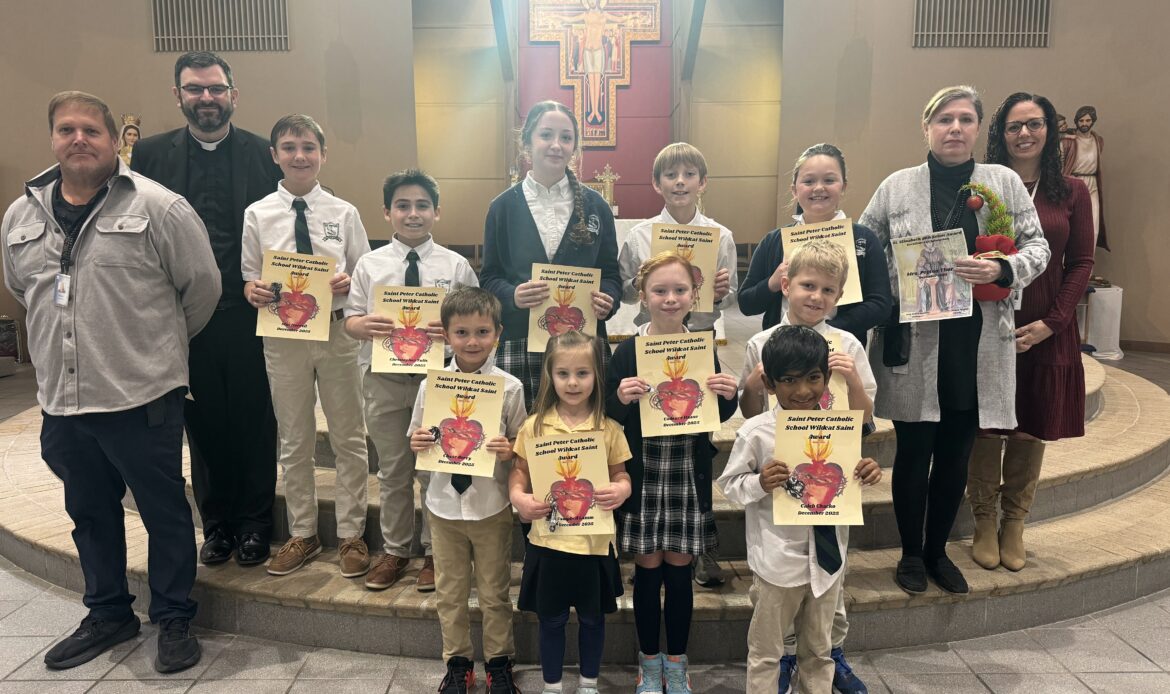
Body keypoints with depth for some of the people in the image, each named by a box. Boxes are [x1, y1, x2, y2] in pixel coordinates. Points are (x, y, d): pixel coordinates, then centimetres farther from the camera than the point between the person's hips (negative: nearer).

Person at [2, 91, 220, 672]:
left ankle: (174, 619, 25)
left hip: (142, 398, -5)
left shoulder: (158, 207, -9)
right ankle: (108, 614, 38)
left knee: (164, 512, 7)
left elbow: (202, 286, -3)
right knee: (90, 513, 19)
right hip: (61, 401, 6)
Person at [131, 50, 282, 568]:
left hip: (249, 313, -1)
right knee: (203, 425, 11)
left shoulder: (264, 154, 2)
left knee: (254, 423, 7)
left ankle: (254, 525, 24)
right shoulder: (151, 154, 6)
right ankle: (217, 525, 27)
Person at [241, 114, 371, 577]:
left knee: (349, 438, 8)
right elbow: (248, 278, 4)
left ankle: (351, 535, 24)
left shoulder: (344, 213, 0)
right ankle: (302, 534, 30)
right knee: (294, 441, 13)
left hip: (336, 332, 0)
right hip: (282, 335, 1)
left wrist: (348, 283, -18)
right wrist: (255, 291, -17)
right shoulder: (257, 214, 1)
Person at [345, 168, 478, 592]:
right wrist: (364, 326, -19)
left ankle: (435, 552, 27)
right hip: (383, 378, 2)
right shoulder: (370, 264, 3)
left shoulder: (456, 266, -1)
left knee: (436, 469, 9)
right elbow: (350, 321, 4)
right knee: (392, 470, 15)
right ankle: (394, 550, 32)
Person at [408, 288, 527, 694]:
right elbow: (416, 437, 7)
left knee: (494, 592, 14)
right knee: (449, 592, 16)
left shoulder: (510, 387, -9)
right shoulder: (432, 385, -4)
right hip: (444, 503, 2)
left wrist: (509, 450, -22)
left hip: (491, 504, -2)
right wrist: (418, 442, -15)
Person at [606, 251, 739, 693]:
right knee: (648, 571, 9)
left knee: (679, 572, 11)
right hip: (642, 477, -1)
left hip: (688, 478, 2)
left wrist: (729, 395, -12)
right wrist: (620, 398, -25)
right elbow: (607, 416, -4)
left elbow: (720, 416, 8)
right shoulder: (627, 351, -6)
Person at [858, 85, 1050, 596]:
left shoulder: (1005, 181, 5)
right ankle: (911, 554, 25)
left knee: (955, 454, 13)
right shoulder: (897, 186, 2)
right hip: (914, 341, -1)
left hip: (977, 343, 2)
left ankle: (937, 550, 32)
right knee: (913, 451, 6)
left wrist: (1001, 270, -15)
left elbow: (1038, 246, 5)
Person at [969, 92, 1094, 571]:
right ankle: (985, 523, 23)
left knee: (1032, 432, 11)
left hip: (1047, 333, 2)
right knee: (986, 430, 6)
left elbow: (1081, 263, 2)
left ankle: (1014, 525, 28)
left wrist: (1050, 323, -10)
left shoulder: (1071, 192, 3)